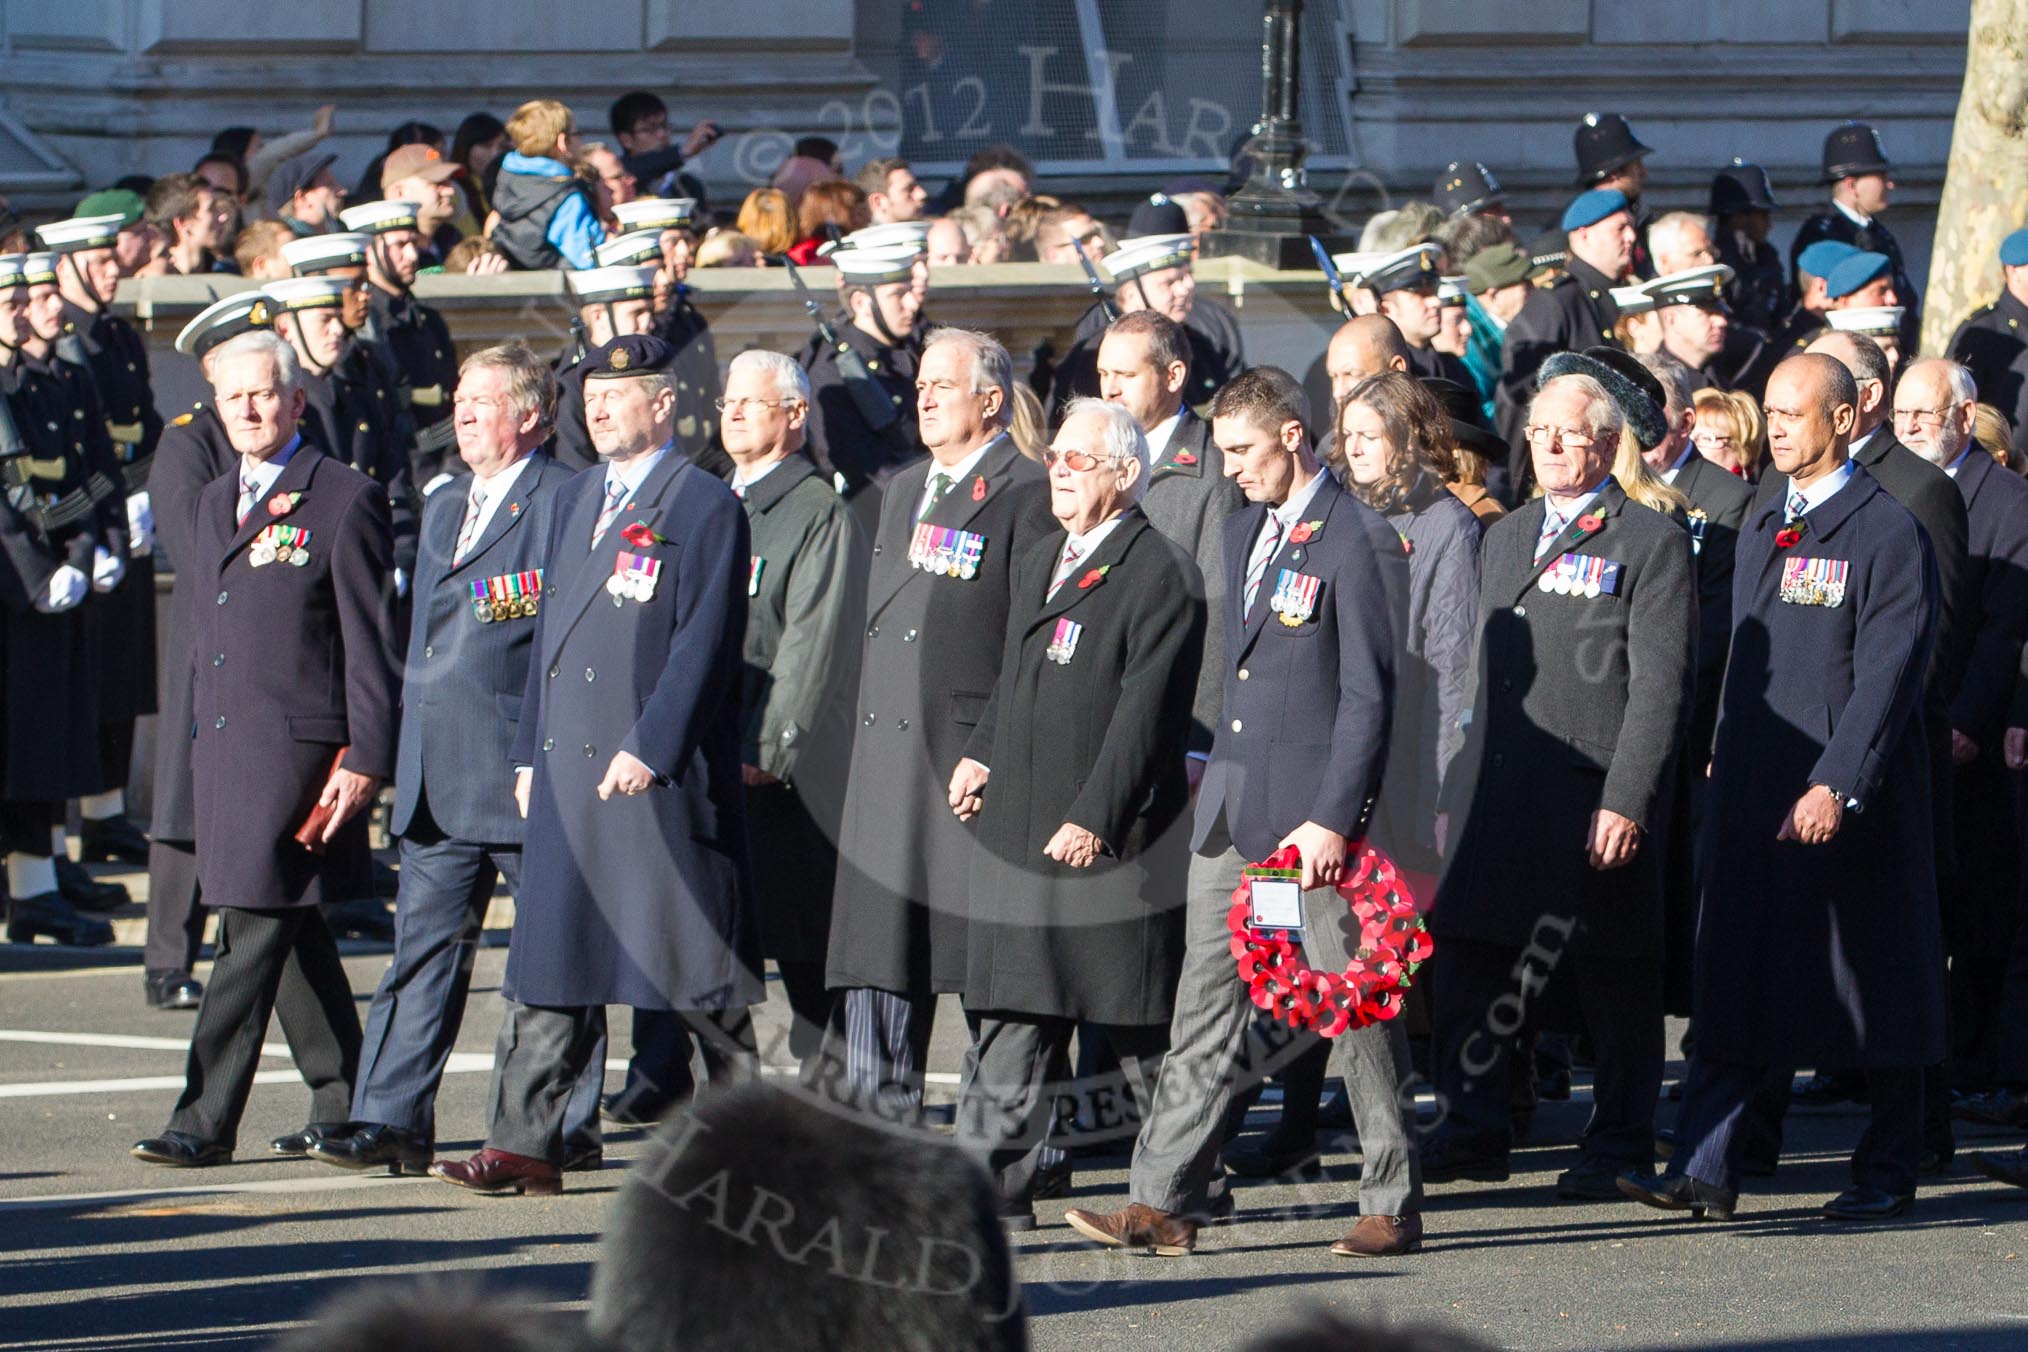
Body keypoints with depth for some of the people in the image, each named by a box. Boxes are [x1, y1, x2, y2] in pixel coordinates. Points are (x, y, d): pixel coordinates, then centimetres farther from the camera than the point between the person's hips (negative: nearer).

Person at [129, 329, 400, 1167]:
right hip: (222, 746, 8)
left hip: (300, 747, -8)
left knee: (256, 933, -10)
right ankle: (340, 1106, 19)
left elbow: (371, 645, -8)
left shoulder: (346, 501, -5)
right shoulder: (216, 503, 18)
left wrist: (366, 760, -13)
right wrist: (202, 739, 17)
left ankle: (206, 1120, -12)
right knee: (293, 937, 12)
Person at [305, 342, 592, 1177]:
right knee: (425, 944, 4)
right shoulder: (444, 513, 20)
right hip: (439, 780, 7)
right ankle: (390, 1122, 2)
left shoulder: (569, 503, -5)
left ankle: (568, 1129, 6)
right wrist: (401, 752, 19)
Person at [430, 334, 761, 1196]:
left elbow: (703, 645, -12)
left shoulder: (706, 508, -6)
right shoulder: (575, 503, 18)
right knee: (550, 963, 4)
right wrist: (530, 753, 16)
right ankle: (524, 1147, 4)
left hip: (659, 773, -7)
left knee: (691, 973, -2)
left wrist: (649, 749, -19)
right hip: (567, 772, 7)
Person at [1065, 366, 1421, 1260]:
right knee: (1205, 1004, 4)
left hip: (1313, 811, -8)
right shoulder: (1246, 532, 15)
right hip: (1232, 810, 8)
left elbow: (1367, 695, -14)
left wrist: (1332, 819, -18)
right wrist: (1220, 774, 16)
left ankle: (1393, 1208, 10)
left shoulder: (1359, 541, -10)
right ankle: (1165, 1205, 4)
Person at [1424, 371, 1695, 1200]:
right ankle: (1475, 1130, 11)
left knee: (1613, 978, 2)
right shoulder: (1504, 539, 18)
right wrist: (1455, 791, 14)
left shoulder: (1650, 543, -3)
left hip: (1595, 799, -6)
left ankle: (1618, 1145, 11)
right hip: (1498, 798, 6)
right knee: (1470, 967, 2)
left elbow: (1661, 686, -9)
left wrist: (1625, 801, -17)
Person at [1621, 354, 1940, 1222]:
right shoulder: (1763, 526, 14)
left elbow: (1887, 676, -15)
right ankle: (1705, 1170, -4)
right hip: (1756, 793, 6)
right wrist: (1723, 756, 16)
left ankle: (1888, 1173, 16)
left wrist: (1836, 786, -21)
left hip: (1852, 801, -6)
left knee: (1874, 981, 4)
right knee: (1736, 980, -1)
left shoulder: (1888, 533, -9)